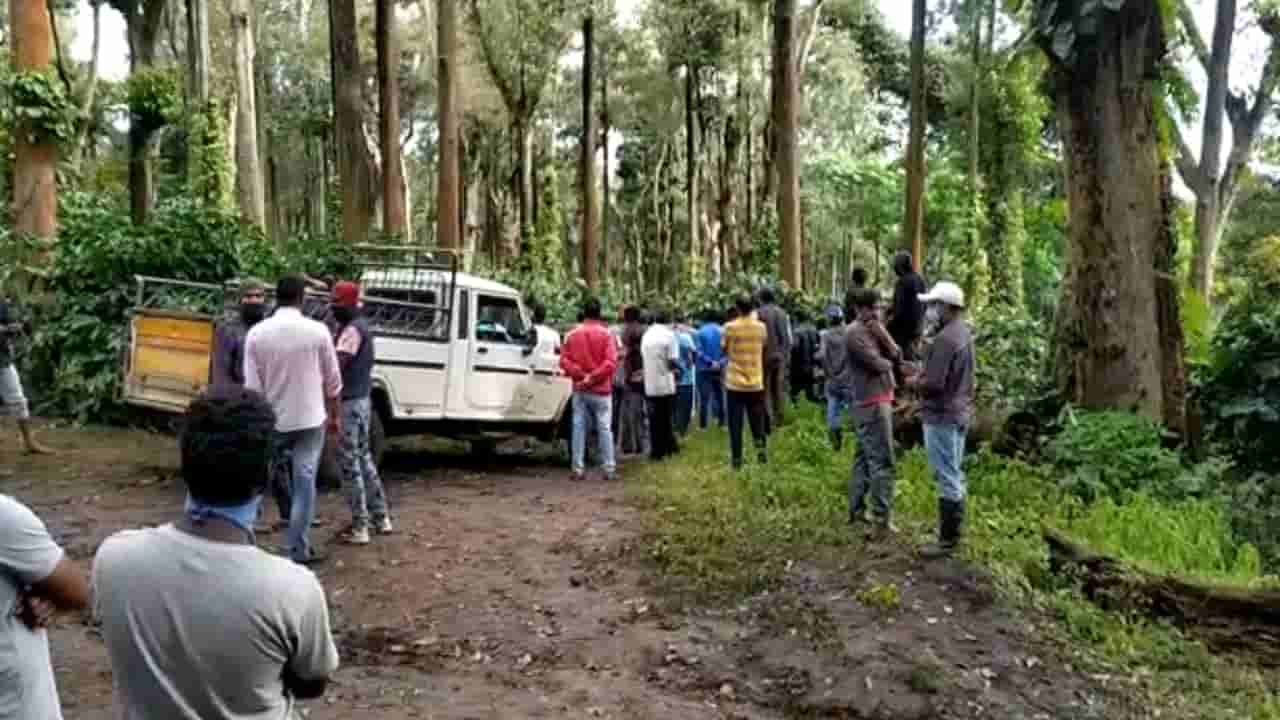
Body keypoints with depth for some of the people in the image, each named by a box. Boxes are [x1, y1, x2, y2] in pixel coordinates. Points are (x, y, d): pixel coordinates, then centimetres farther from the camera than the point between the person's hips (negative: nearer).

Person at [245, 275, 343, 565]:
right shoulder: (318, 331, -9)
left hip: (273, 419, 2)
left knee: (279, 473, 25)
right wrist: (335, 415, 11)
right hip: (311, 418, -1)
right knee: (305, 482, 3)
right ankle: (298, 550, 3)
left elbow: (252, 385, -6)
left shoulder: (257, 333, -7)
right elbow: (332, 380, -2)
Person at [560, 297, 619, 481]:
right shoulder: (606, 334, -6)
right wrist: (593, 378, -12)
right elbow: (611, 362, -15)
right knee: (604, 428, 2)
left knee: (579, 427, 6)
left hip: (579, 390, 3)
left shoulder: (572, 335, 4)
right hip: (601, 390, -3)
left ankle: (578, 468, 6)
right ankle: (609, 468, 2)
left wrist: (581, 375, -10)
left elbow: (564, 361, -4)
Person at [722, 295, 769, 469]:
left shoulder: (730, 327, -10)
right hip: (756, 383, 2)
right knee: (757, 420, 16)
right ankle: (761, 447, -1)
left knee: (735, 424, 5)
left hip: (735, 383, -2)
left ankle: (736, 459, 7)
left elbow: (724, 350, 1)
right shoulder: (760, 327, -1)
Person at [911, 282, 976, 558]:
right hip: (959, 412, 10)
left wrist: (916, 380, -5)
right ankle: (955, 528, 28)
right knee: (955, 474, 17)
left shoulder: (945, 339, -22)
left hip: (942, 416, -10)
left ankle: (948, 539, 3)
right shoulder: (963, 332, 10)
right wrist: (924, 373, 10)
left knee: (947, 478, -4)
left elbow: (934, 384, -24)